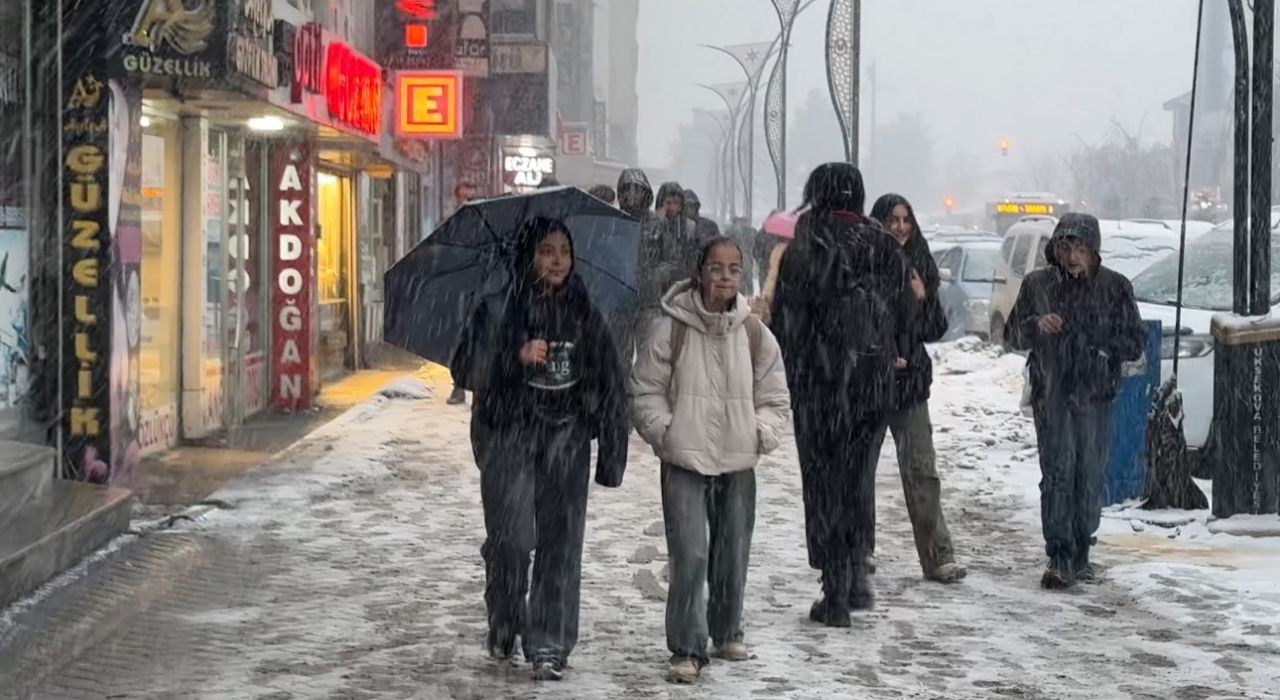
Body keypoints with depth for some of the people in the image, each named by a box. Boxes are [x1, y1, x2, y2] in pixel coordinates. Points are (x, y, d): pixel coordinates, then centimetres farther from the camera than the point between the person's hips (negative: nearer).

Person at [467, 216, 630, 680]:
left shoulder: (584, 312, 5)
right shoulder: (503, 308, -2)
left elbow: (607, 382, 7)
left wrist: (611, 451, 3)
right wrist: (518, 357, -24)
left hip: (568, 438, 2)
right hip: (514, 433, -2)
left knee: (560, 541, 0)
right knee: (511, 536, -9)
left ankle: (549, 647, 6)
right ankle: (504, 620, 19)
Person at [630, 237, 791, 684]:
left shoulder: (754, 334, 2)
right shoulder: (671, 328, -6)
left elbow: (775, 399, 11)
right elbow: (645, 391, 0)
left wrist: (761, 434, -4)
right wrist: (665, 432, -10)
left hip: (738, 462, 3)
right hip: (684, 461, -3)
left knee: (733, 554, 12)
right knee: (689, 555, -10)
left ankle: (728, 634, 32)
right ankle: (687, 650, -2)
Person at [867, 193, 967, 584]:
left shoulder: (920, 267, 8)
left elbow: (936, 331, 9)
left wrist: (923, 299, -8)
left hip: (911, 380, 3)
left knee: (922, 470, 0)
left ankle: (938, 556, 1)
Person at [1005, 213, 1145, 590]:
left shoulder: (1115, 287, 3)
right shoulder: (1037, 284, 5)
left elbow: (1136, 343, 6)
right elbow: (1013, 335, 11)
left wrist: (1103, 344, -14)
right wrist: (1036, 325, -10)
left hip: (1095, 397, 1)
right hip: (1051, 395, -1)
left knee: (1090, 479, 6)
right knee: (1057, 474, -9)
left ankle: (1080, 555, 18)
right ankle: (1059, 558, -10)